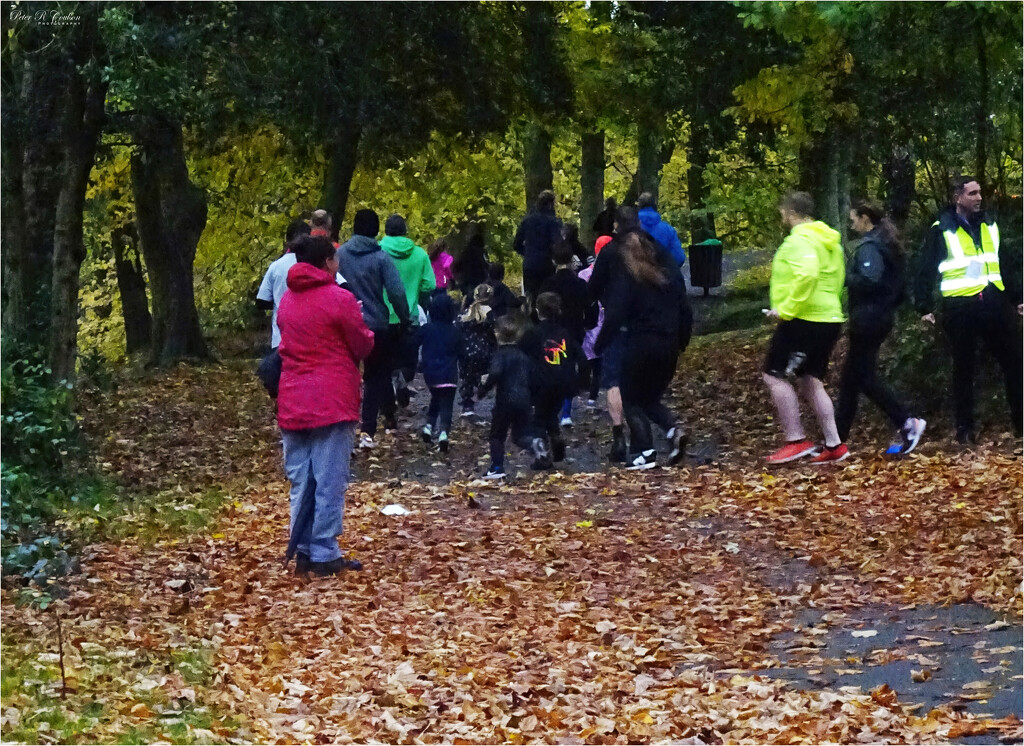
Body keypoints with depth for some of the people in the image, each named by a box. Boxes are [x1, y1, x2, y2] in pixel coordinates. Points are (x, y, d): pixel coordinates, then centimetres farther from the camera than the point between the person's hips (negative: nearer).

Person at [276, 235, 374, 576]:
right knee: (330, 481, -1)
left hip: (292, 403, 6)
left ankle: (302, 551, 13)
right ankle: (324, 554, 0)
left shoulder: (287, 300, 10)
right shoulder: (340, 299, -10)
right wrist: (358, 322, 16)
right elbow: (364, 346, -3)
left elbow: (286, 344, 14)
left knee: (301, 480, 11)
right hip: (332, 402, -6)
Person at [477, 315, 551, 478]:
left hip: (505, 401, -6)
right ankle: (535, 444, -16)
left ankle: (497, 468, 9)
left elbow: (495, 374, -28)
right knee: (520, 435, 15)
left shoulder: (500, 355, -11)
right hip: (524, 400, 6)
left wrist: (483, 390, -18)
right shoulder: (523, 355, 11)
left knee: (496, 435, 10)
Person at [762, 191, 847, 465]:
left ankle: (796, 441, -6)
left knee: (775, 376, -3)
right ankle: (834, 445, 9)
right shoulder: (828, 241, 17)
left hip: (803, 321, -10)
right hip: (829, 319, 10)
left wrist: (786, 310, -24)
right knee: (811, 382, 14)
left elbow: (807, 275, -30)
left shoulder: (800, 240, -14)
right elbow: (837, 280, 21)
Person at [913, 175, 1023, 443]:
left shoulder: (990, 225, 11)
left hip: (994, 303, 4)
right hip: (960, 308, -4)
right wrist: (924, 307, -5)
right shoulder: (942, 230, -3)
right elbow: (926, 270, -2)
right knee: (964, 369, 5)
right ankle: (965, 427, 12)